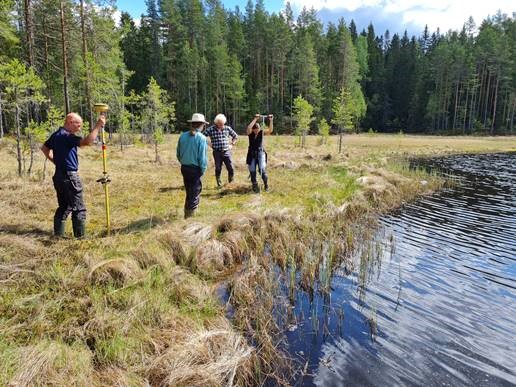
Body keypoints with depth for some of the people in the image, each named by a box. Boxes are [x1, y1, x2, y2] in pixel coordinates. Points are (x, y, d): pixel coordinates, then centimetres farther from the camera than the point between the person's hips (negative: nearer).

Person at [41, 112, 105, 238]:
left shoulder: (56, 134, 12)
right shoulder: (67, 136, -18)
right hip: (70, 176, -9)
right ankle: (80, 237, 4)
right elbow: (87, 141, -33)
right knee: (79, 209, -1)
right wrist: (97, 126, -28)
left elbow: (44, 148, 26)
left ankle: (58, 235, 21)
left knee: (63, 207, 17)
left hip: (59, 175, 9)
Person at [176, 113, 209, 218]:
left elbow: (178, 154, 7)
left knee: (188, 192, 21)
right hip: (195, 169, -6)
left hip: (184, 168, 6)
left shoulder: (182, 136, 0)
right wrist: (203, 170, -3)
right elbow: (202, 157, -15)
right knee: (195, 193, 7)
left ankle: (187, 214, 33)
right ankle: (190, 215, 11)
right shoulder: (201, 138, -16)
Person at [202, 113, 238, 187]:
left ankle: (231, 183, 17)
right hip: (217, 153, -1)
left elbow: (235, 136, 17)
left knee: (231, 169, -4)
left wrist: (231, 144, 9)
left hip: (226, 152, 1)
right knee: (218, 169, 5)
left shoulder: (227, 128, 3)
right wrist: (209, 144, -1)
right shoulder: (211, 129, -5)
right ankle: (219, 184, 19)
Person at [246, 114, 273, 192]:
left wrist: (271, 121, -28)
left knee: (262, 170, -11)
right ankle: (255, 186, 22)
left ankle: (266, 184, 11)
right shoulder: (250, 133, -5)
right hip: (252, 154, 1)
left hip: (261, 153, -1)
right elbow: (248, 127, -27)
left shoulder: (262, 132, -4)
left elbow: (270, 130, -19)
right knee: (252, 171, 4)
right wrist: (255, 119, -28)